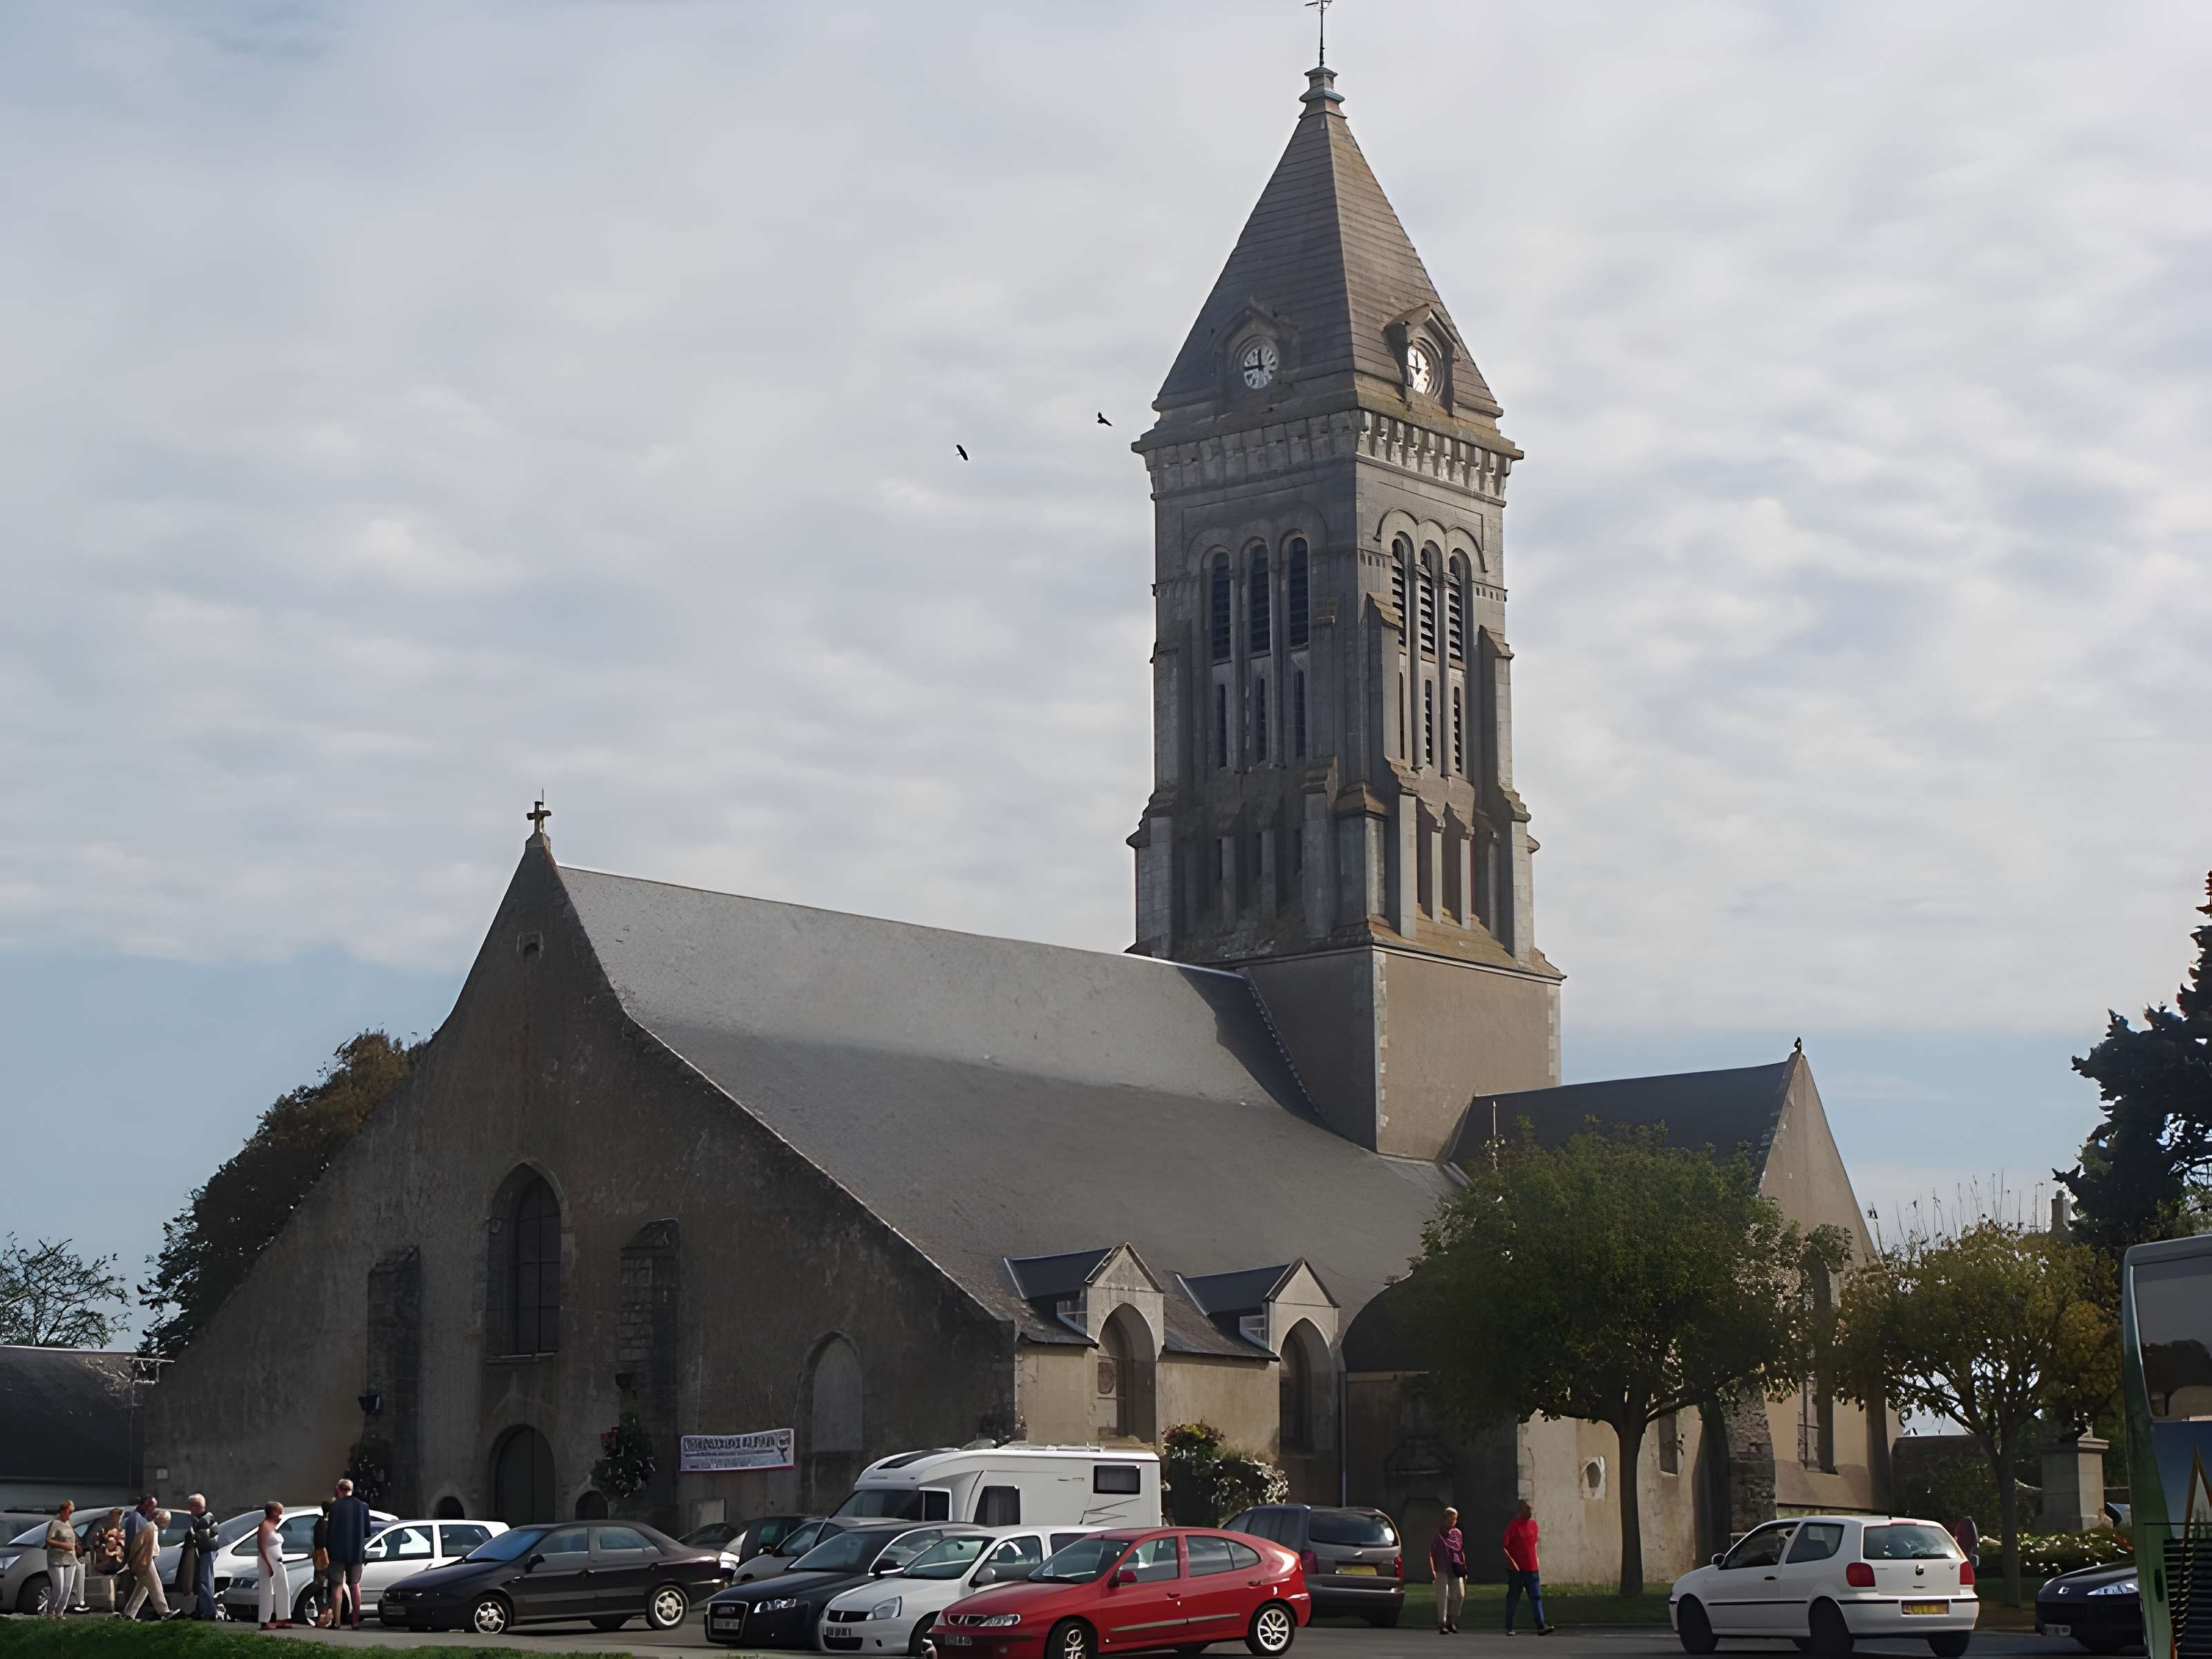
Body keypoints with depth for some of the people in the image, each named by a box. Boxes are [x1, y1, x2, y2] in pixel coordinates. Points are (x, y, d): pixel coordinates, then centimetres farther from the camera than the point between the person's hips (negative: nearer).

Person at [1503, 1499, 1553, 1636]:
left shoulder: (1533, 1524, 11)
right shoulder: (1513, 1525, -7)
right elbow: (1504, 1546, -9)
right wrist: (1510, 1561, -20)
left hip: (1531, 1569, 5)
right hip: (1516, 1569, -5)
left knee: (1536, 1597, -4)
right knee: (1513, 1599, 2)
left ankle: (1541, 1626, -10)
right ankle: (1509, 1628, 11)